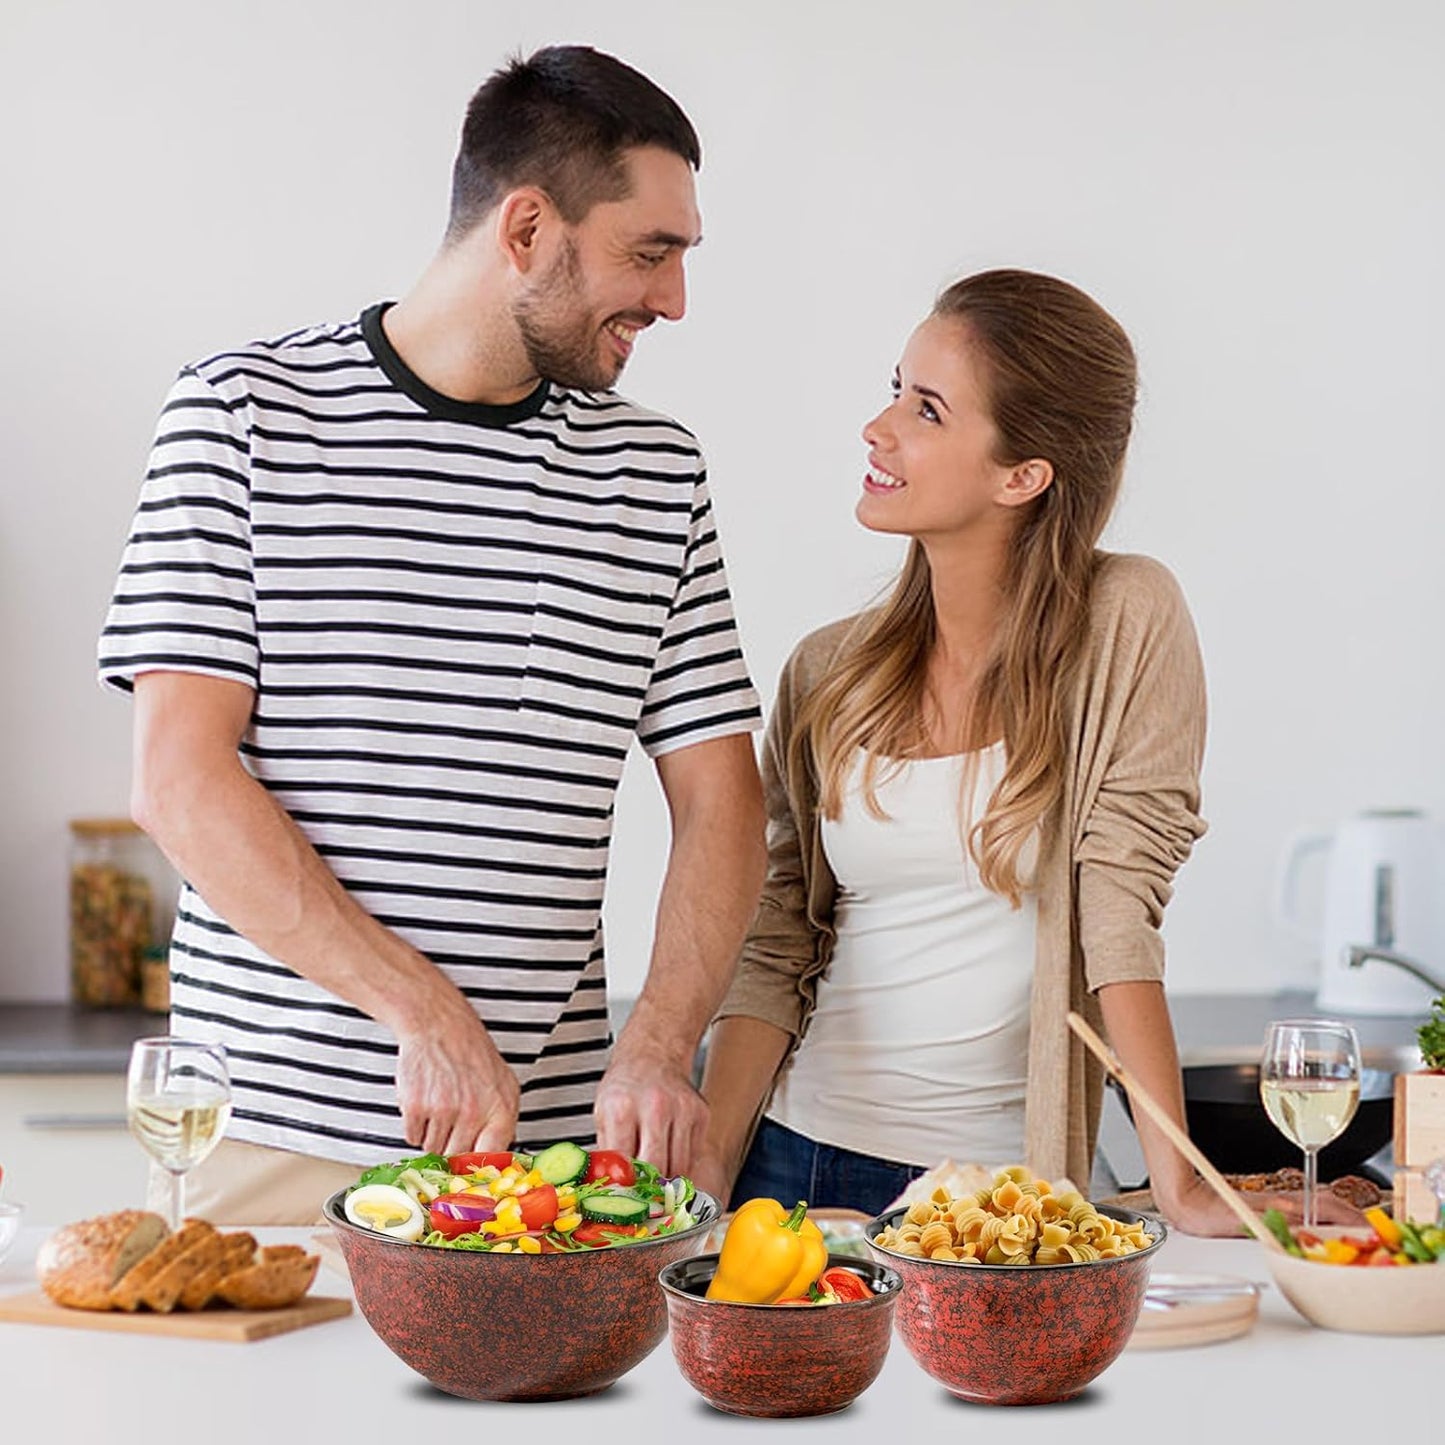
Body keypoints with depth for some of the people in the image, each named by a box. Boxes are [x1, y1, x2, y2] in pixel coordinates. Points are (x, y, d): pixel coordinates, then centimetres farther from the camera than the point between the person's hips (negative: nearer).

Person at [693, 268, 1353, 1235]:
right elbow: (775, 954, 5)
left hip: (1002, 1185, -3)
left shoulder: (1123, 622, -10)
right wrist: (707, 1171, -7)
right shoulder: (827, 674, 3)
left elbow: (1124, 914, -13)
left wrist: (1181, 1187, -18)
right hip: (797, 1156, 4)